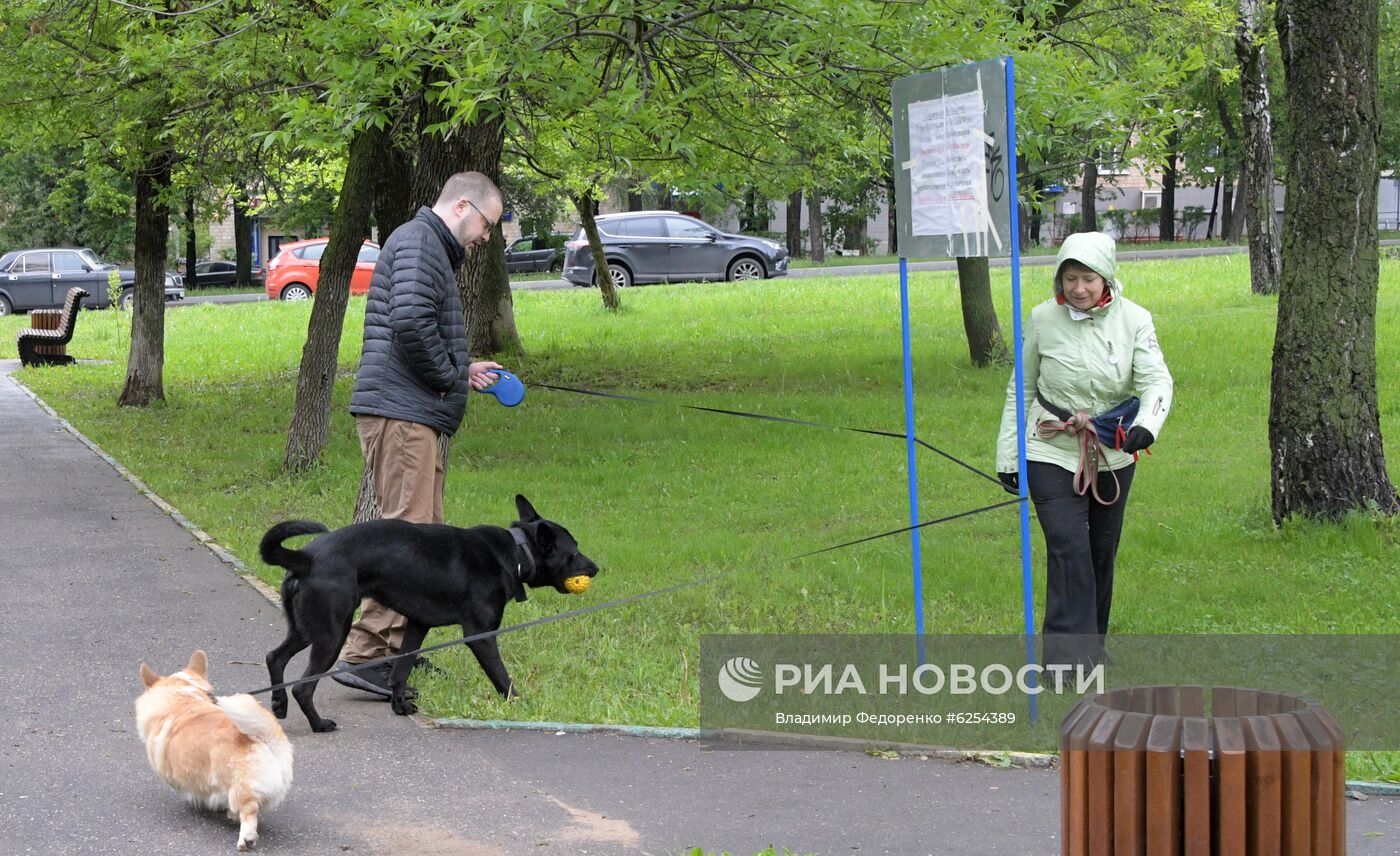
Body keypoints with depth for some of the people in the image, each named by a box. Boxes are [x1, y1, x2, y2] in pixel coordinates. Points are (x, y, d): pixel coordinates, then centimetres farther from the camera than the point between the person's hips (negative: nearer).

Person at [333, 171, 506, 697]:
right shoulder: (418, 243, -9)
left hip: (417, 416, 11)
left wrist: (463, 371, 18)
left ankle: (399, 648, 20)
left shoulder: (434, 250, 25)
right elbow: (409, 323, -24)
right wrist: (448, 377, -12)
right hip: (400, 413, -11)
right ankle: (364, 654, -16)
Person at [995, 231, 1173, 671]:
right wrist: (1007, 455, 4)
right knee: (1068, 549, -14)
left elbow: (1156, 378, -15)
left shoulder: (1133, 320, -7)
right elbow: (1020, 390, 4)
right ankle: (1067, 657, -14)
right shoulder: (1043, 319, -6)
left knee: (1102, 551, 13)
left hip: (1112, 456, 2)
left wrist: (1146, 425, -37)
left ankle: (1092, 644, 32)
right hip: (1052, 453, -2)